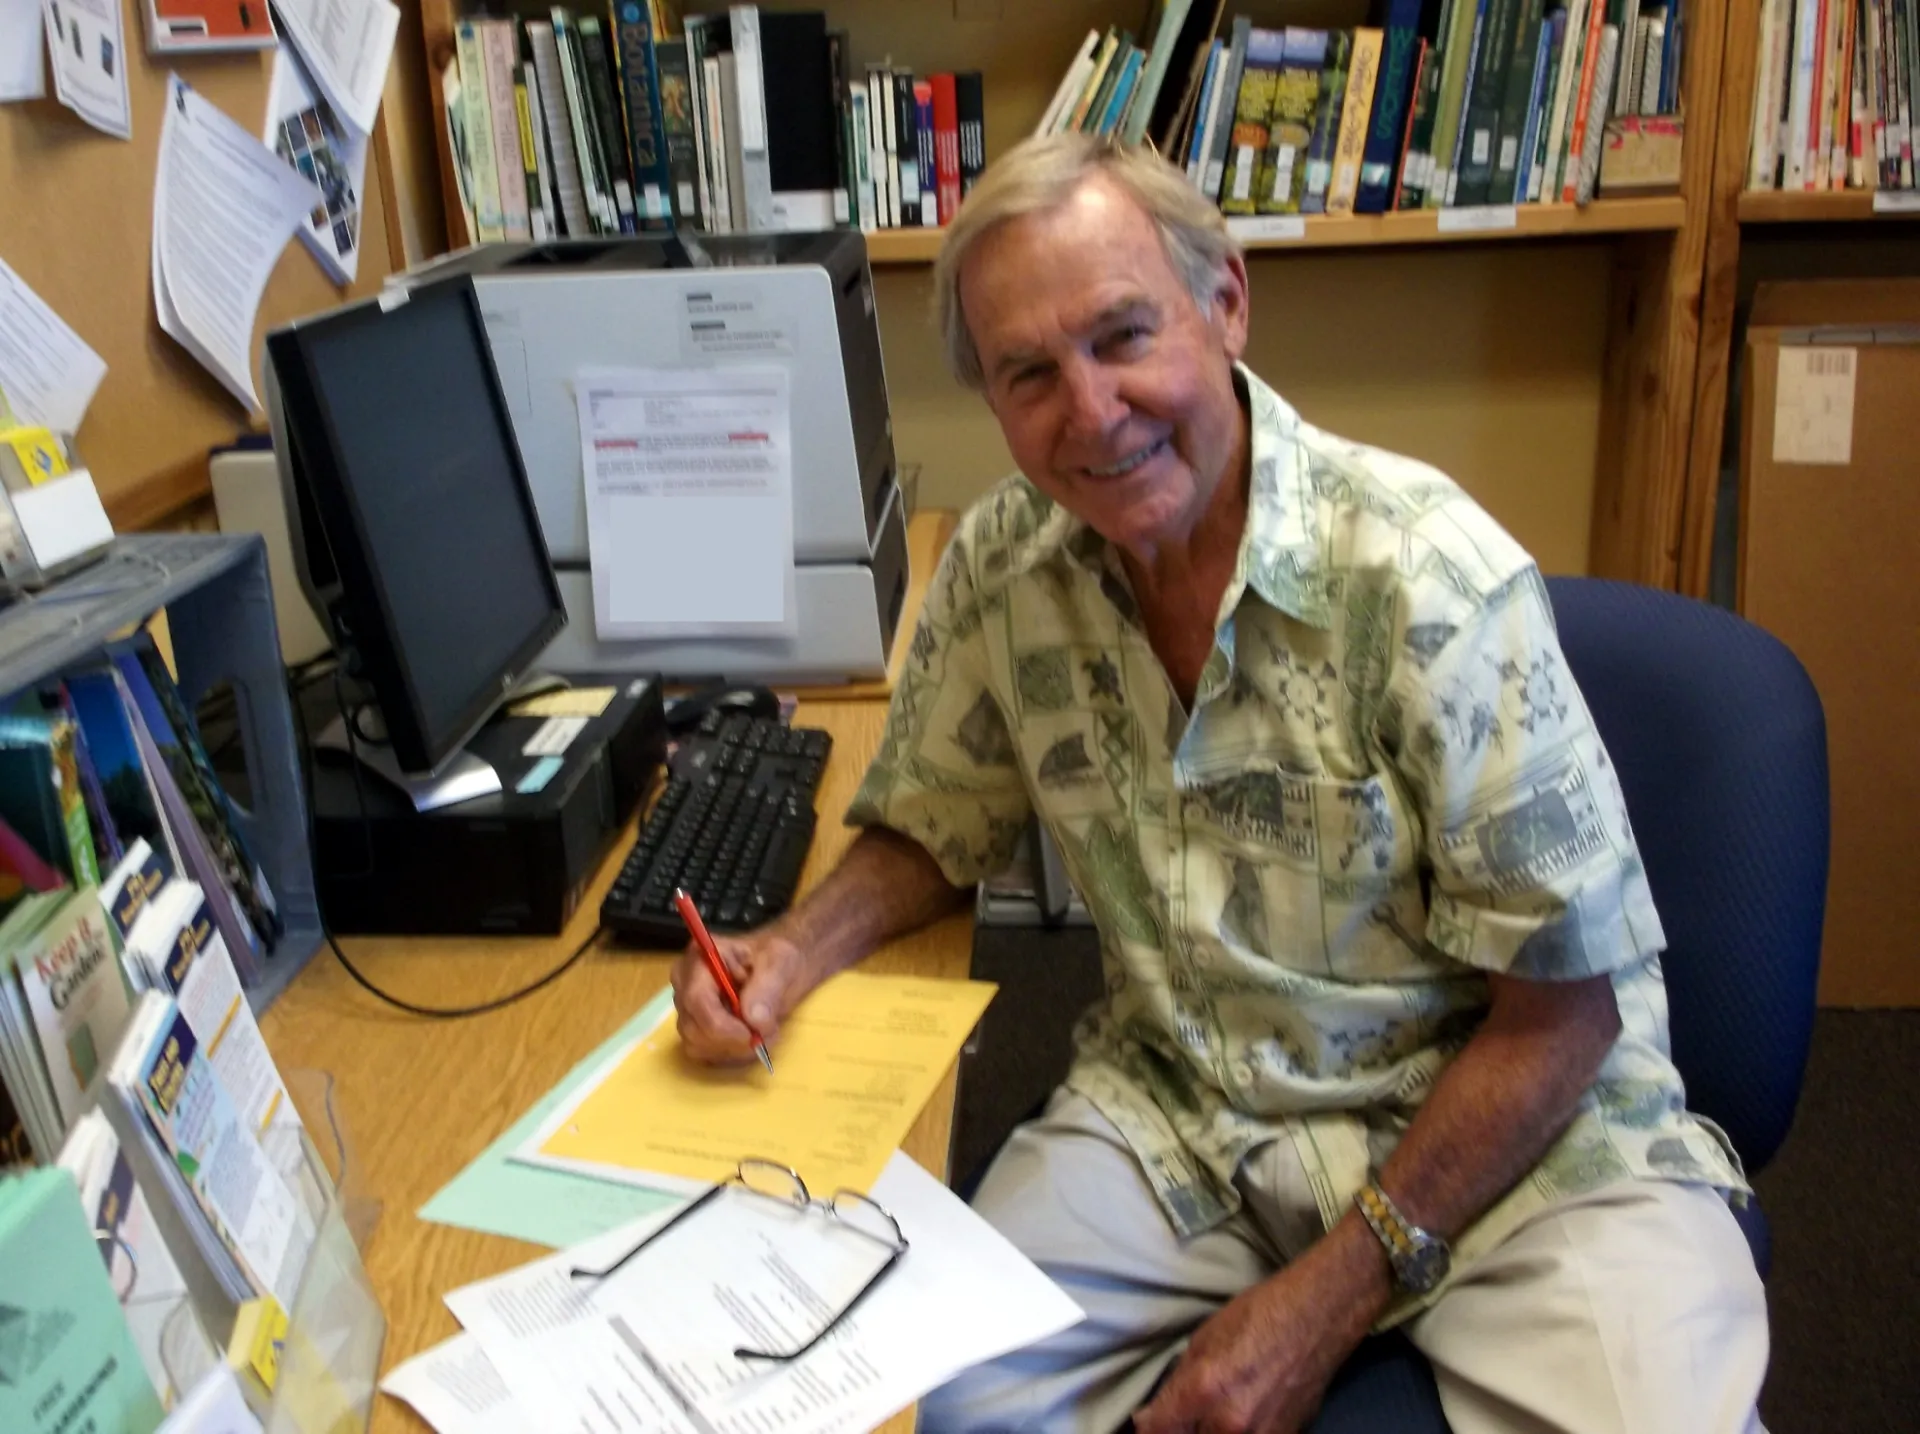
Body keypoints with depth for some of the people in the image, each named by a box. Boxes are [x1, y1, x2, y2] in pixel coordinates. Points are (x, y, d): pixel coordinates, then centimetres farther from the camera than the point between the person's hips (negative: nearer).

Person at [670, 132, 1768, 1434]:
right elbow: (934, 831, 11)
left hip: (1506, 1125, -3)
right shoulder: (998, 568, -5)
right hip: (1181, 1115, 4)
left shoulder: (1426, 575, -20)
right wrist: (797, 948, -10)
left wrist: (1330, 1297, -17)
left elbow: (1562, 1002, -15)